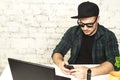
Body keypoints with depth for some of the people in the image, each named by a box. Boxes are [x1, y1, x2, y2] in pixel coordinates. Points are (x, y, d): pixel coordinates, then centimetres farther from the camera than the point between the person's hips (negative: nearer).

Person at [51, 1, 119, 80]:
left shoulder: (108, 36, -8)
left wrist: (90, 72, -34)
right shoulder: (72, 32, 0)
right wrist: (60, 63, -21)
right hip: (73, 73, 1)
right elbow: (57, 52, 2)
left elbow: (114, 63, -19)